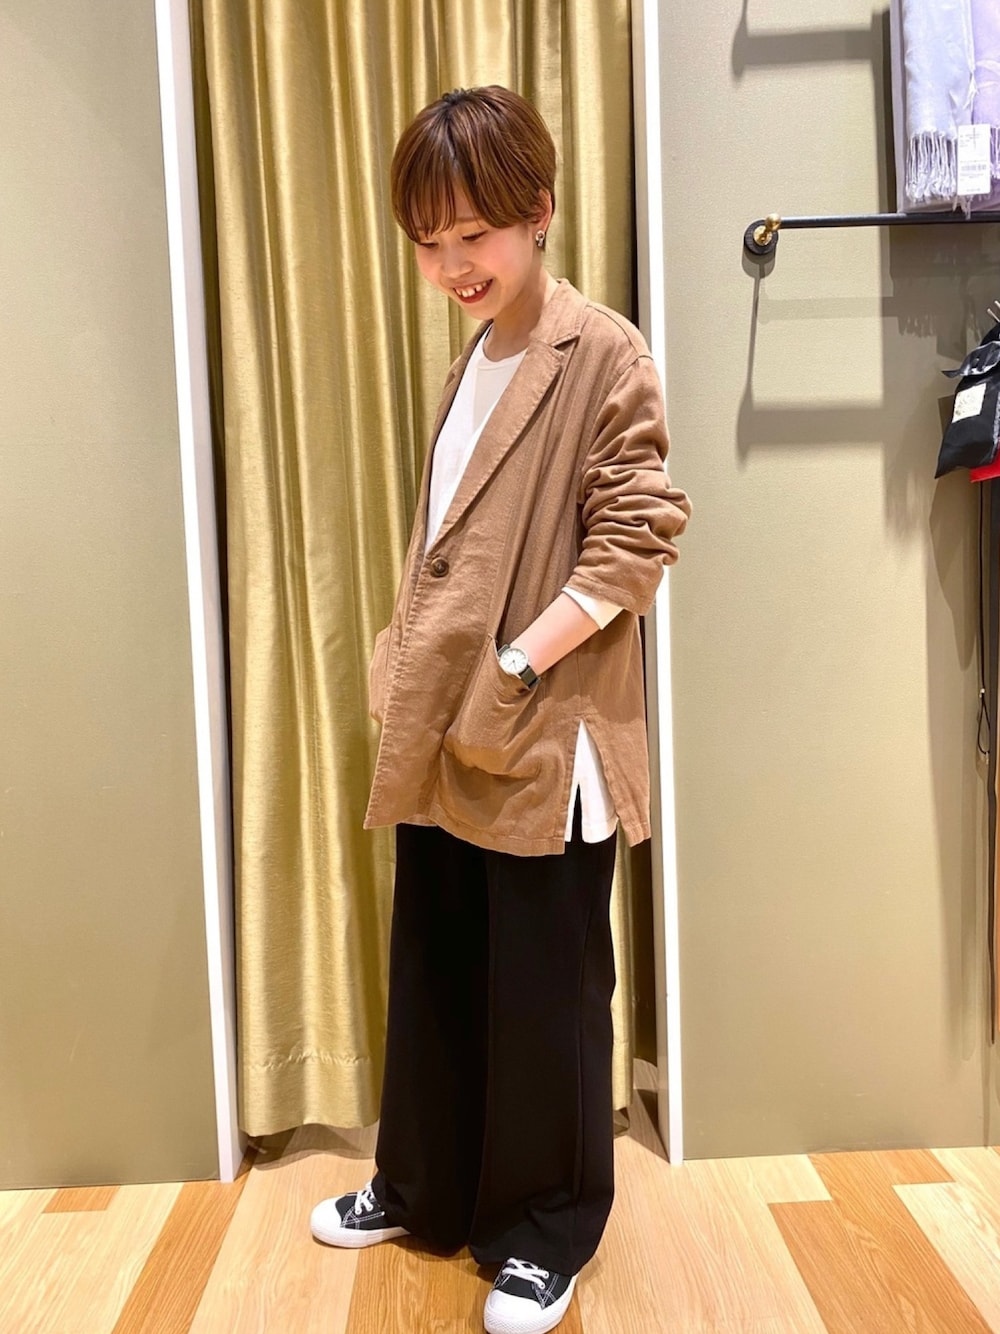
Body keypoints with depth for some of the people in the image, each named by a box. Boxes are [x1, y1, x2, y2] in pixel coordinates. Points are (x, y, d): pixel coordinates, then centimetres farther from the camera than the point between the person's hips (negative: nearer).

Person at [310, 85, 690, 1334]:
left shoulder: (602, 353, -7)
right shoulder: (467, 360, 16)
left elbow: (636, 538, -14)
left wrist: (518, 666, -18)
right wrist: (404, 664, 9)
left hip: (541, 744, -7)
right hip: (439, 738, 7)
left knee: (542, 996, 8)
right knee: (431, 980, 19)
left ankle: (546, 1231, 31)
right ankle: (423, 1187, 41)